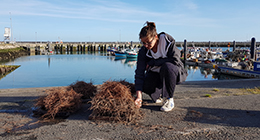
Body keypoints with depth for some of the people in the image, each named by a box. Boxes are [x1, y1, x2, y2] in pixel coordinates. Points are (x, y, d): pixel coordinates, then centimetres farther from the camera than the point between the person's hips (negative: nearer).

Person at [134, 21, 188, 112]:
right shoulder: (143, 51, -15)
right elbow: (139, 73, -20)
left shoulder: (168, 41, -21)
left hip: (176, 73, -3)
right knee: (145, 85, -26)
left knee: (167, 66, -37)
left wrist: (152, 63, -25)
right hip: (158, 74, 3)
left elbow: (175, 60, -30)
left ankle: (169, 99, -20)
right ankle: (161, 95, 9)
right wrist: (139, 96, -30)